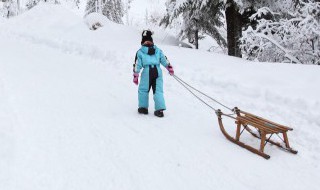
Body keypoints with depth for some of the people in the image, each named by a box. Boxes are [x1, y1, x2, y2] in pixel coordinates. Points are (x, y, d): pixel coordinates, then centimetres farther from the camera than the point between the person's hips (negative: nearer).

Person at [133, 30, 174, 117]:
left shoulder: (140, 52, 8)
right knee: (158, 90, 5)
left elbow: (137, 65, 5)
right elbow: (164, 60, 15)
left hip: (147, 72, -2)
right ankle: (160, 109, -3)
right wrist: (170, 68, 26)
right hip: (158, 71, 3)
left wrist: (135, 76, 8)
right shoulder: (158, 50, 15)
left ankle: (143, 107, 18)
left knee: (143, 90, 14)